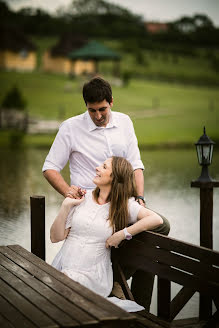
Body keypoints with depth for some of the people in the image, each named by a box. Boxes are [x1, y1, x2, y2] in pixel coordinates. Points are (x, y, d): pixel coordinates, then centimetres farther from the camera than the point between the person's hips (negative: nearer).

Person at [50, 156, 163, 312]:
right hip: (62, 268, 4)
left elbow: (157, 219, -17)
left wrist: (122, 234, -16)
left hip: (91, 275, -4)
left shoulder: (124, 205, 1)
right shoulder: (82, 198, 8)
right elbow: (55, 237, 6)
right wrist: (66, 206, -5)